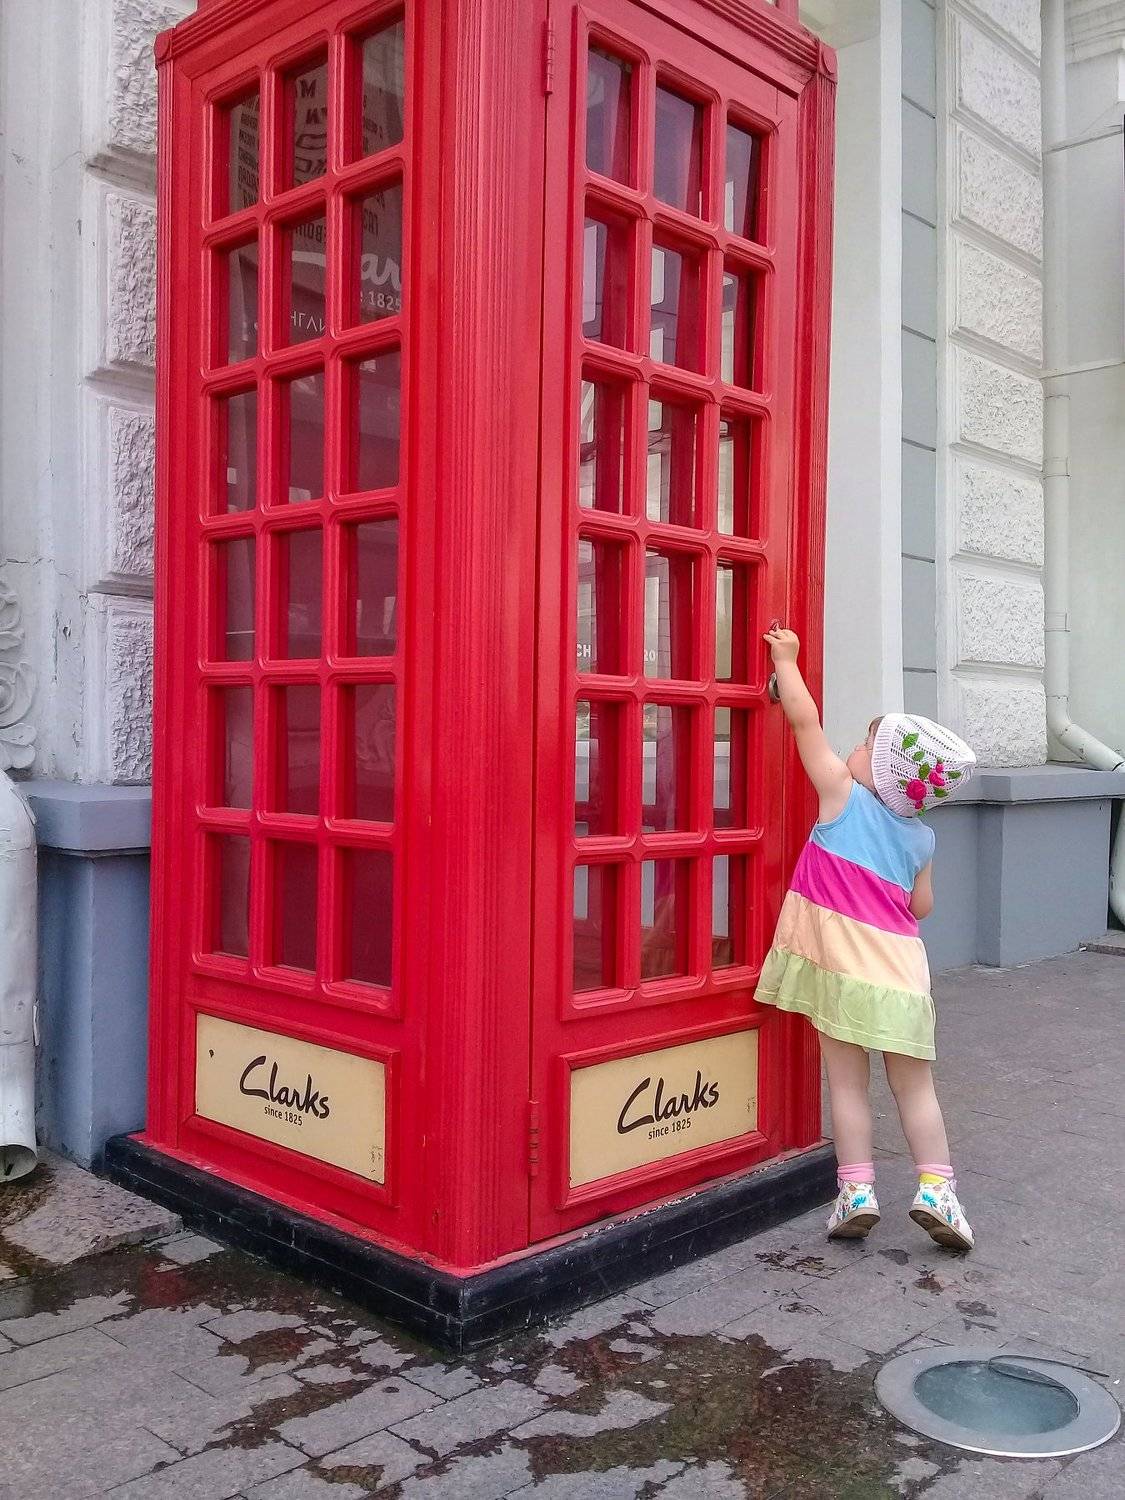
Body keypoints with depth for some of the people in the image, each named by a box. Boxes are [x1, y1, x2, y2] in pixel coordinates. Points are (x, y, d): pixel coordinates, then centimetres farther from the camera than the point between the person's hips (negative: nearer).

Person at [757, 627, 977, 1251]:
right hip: (898, 969, 3)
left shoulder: (845, 797, -4)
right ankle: (935, 1188, 7)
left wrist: (786, 658, 8)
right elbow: (921, 906, 14)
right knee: (915, 1086, 13)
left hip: (841, 964, -3)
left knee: (848, 1082, 7)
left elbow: (805, 719, -3)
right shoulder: (921, 837, 7)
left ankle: (856, 1190, 6)